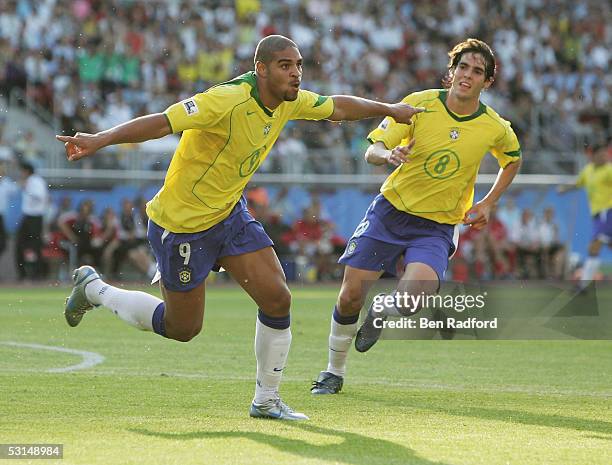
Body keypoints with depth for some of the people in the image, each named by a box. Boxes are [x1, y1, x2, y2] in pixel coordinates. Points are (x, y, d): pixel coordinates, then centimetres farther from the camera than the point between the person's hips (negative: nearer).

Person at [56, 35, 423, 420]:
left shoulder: (291, 101, -5)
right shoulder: (228, 101, -30)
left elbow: (337, 107, 16)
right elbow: (161, 123, -37)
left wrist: (389, 109, 22)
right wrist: (99, 140, -47)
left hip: (230, 214, 7)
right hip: (182, 224, -7)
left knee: (277, 299, -7)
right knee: (183, 329, 6)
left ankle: (267, 400, 10)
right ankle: (94, 289, 28)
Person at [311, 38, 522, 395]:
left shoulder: (495, 128, -6)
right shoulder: (419, 104, -9)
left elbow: (513, 159, 17)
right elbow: (372, 151, -9)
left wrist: (487, 204, 7)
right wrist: (388, 154, -33)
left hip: (437, 227, 0)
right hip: (391, 209, 1)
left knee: (419, 290, -29)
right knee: (351, 296, -3)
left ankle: (382, 314, 8)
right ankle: (335, 372, 23)